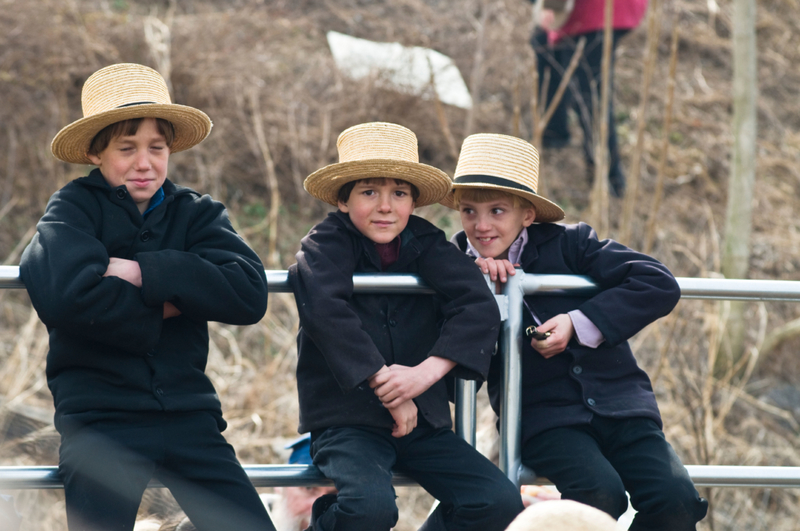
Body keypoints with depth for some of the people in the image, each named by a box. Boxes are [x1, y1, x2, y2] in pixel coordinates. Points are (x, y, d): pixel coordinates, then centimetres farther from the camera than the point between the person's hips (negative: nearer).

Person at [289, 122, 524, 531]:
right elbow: (325, 310, -22)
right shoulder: (326, 243, -2)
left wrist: (427, 372, -23)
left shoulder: (425, 244, 7)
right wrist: (383, 383, -26)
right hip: (346, 418, -4)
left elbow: (479, 308, -8)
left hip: (422, 419, 4)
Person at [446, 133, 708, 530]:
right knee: (599, 493, -32)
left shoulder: (568, 244, 1)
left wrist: (578, 325, -15)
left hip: (617, 403, 1)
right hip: (543, 416, -1)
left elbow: (660, 285, -8)